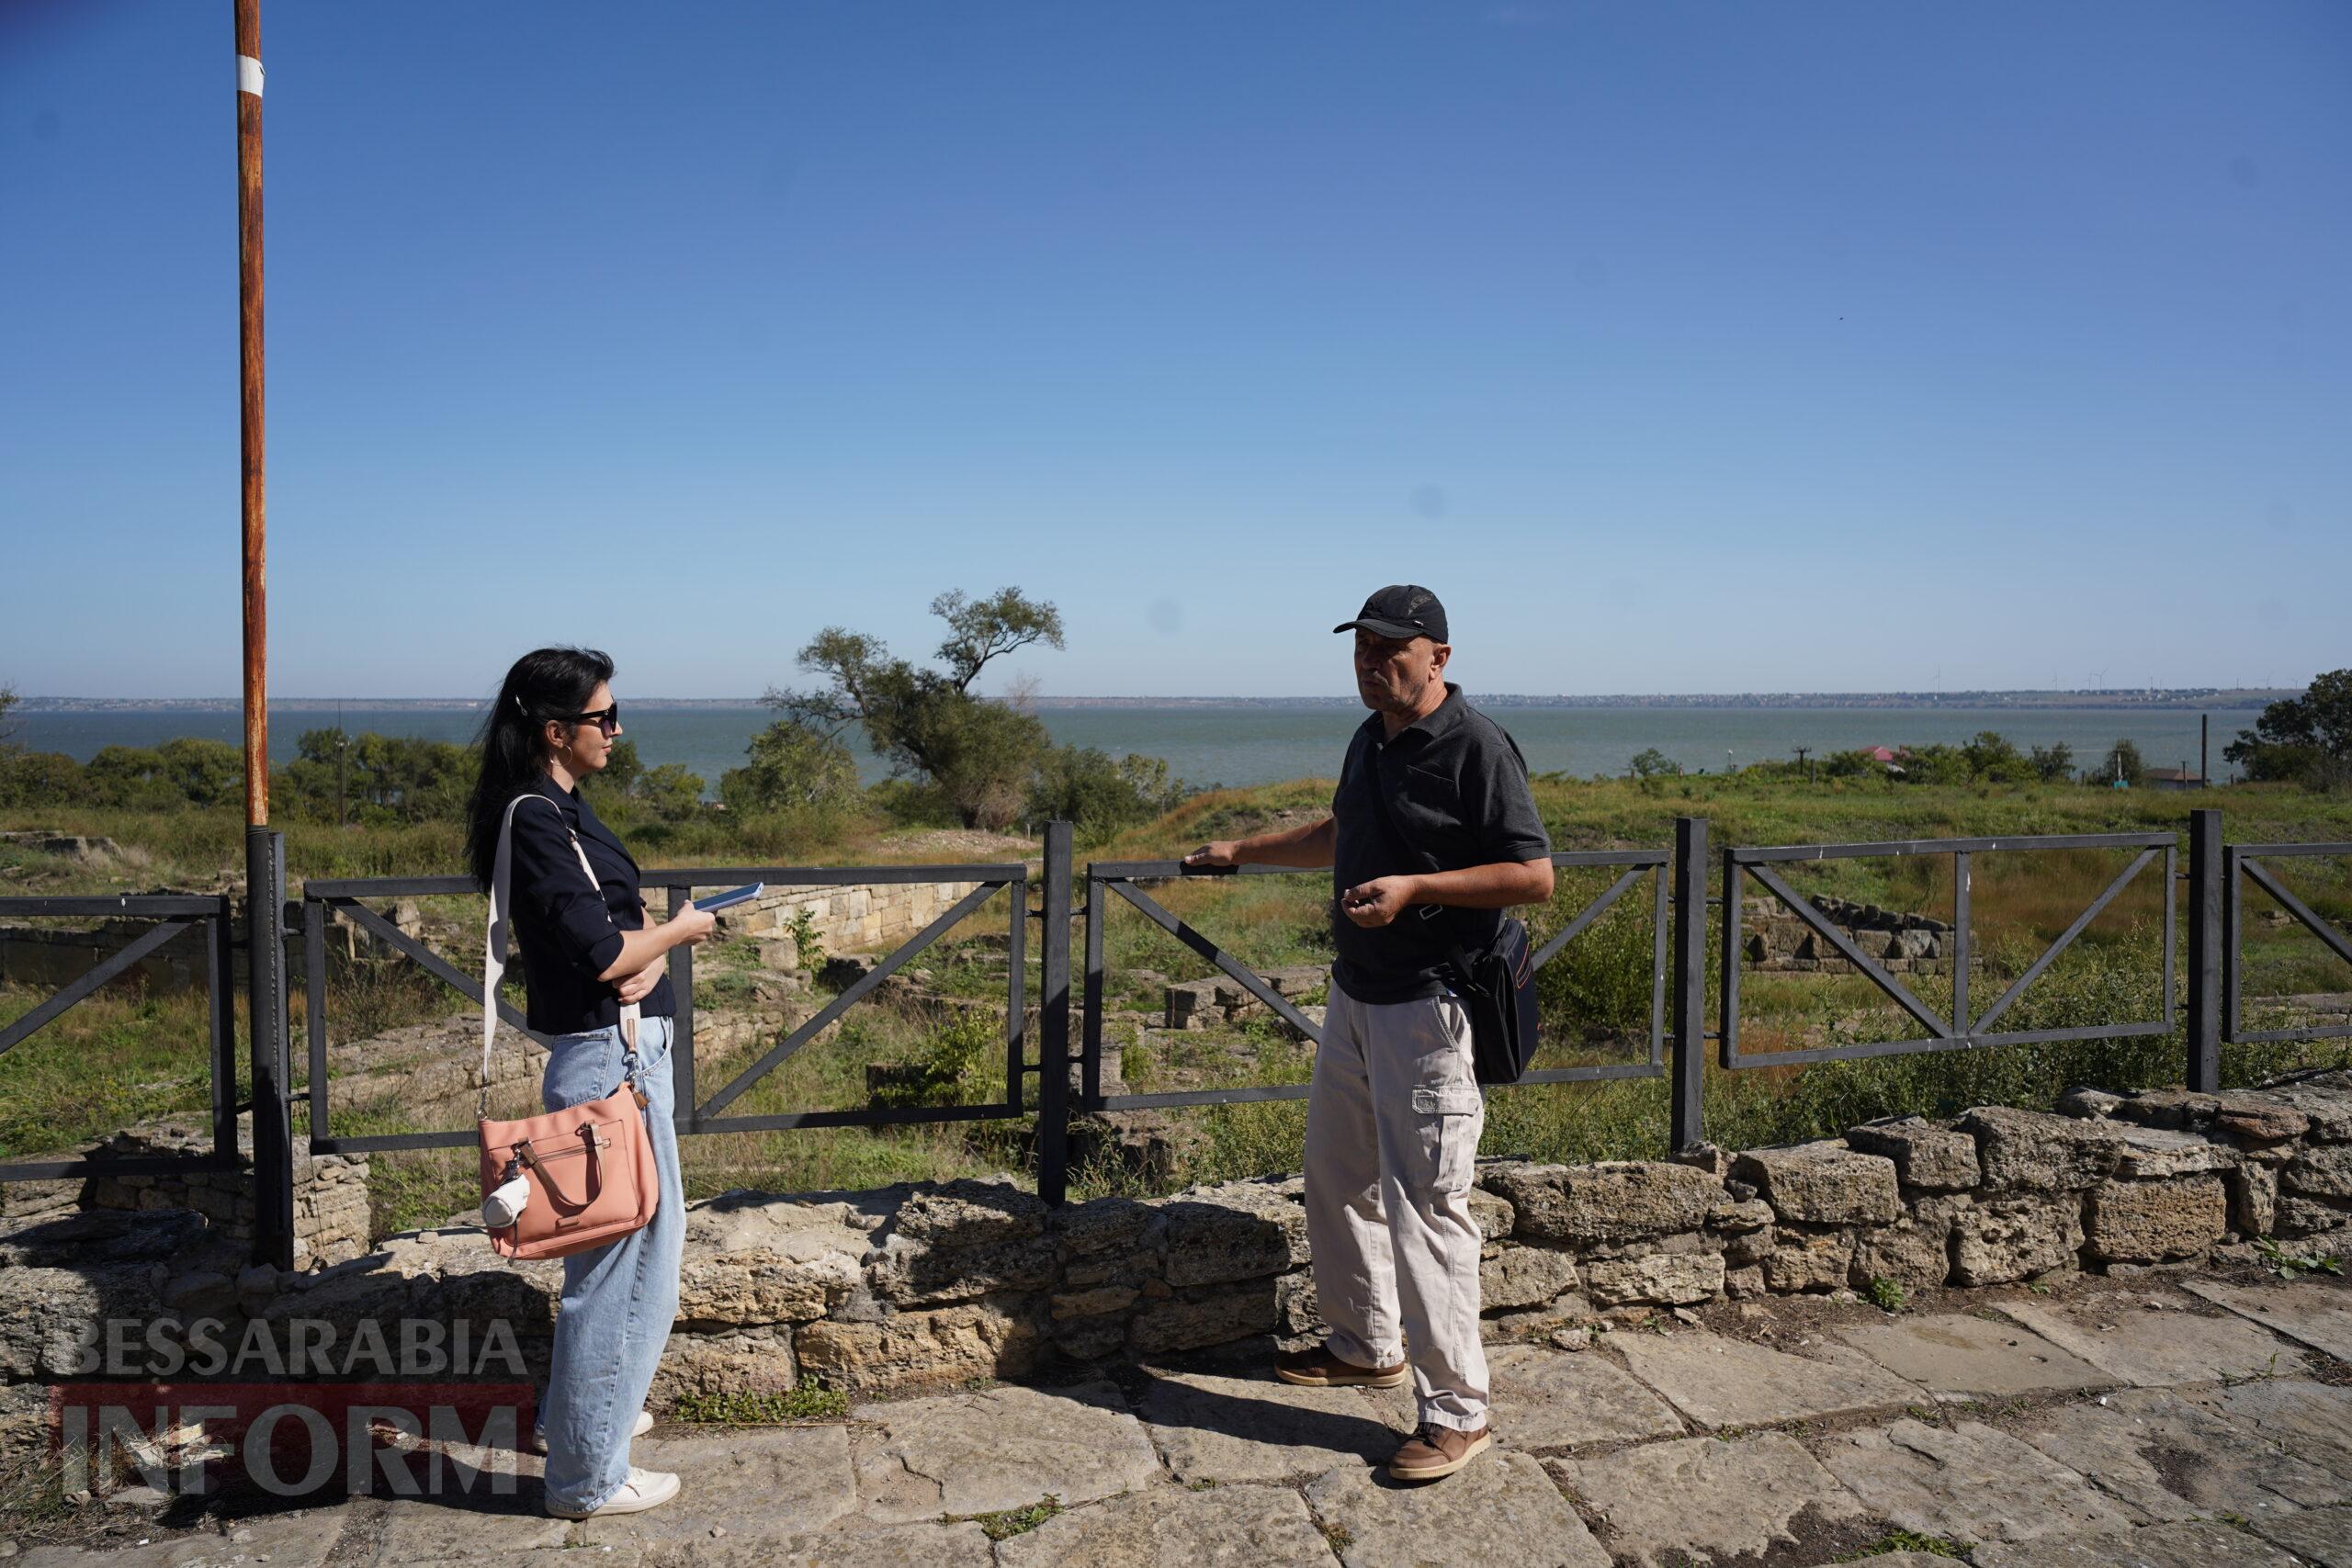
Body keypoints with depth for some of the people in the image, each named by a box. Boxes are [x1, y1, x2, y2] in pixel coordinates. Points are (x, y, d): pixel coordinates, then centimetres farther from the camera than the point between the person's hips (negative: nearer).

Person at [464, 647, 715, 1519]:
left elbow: (627, 919, 12)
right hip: (610, 1058, -11)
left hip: (626, 1047, 11)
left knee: (636, 1243, 25)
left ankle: (584, 1410, 42)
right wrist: (680, 932, -6)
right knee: (624, 1260, 0)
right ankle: (589, 1476, 15)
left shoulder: (561, 809, 11)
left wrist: (653, 956, -9)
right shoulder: (536, 819, -19)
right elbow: (602, 953, -23)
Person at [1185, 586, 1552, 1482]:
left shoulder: (1476, 747, -15)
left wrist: (1415, 887, -24)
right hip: (1355, 996, 9)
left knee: (1422, 1202, -6)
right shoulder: (1370, 740, 12)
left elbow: (1534, 875, -17)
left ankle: (1457, 1412, 7)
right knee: (1336, 1176, 18)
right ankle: (1367, 1346, 37)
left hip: (1427, 1008, -9)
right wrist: (1242, 852, 31)